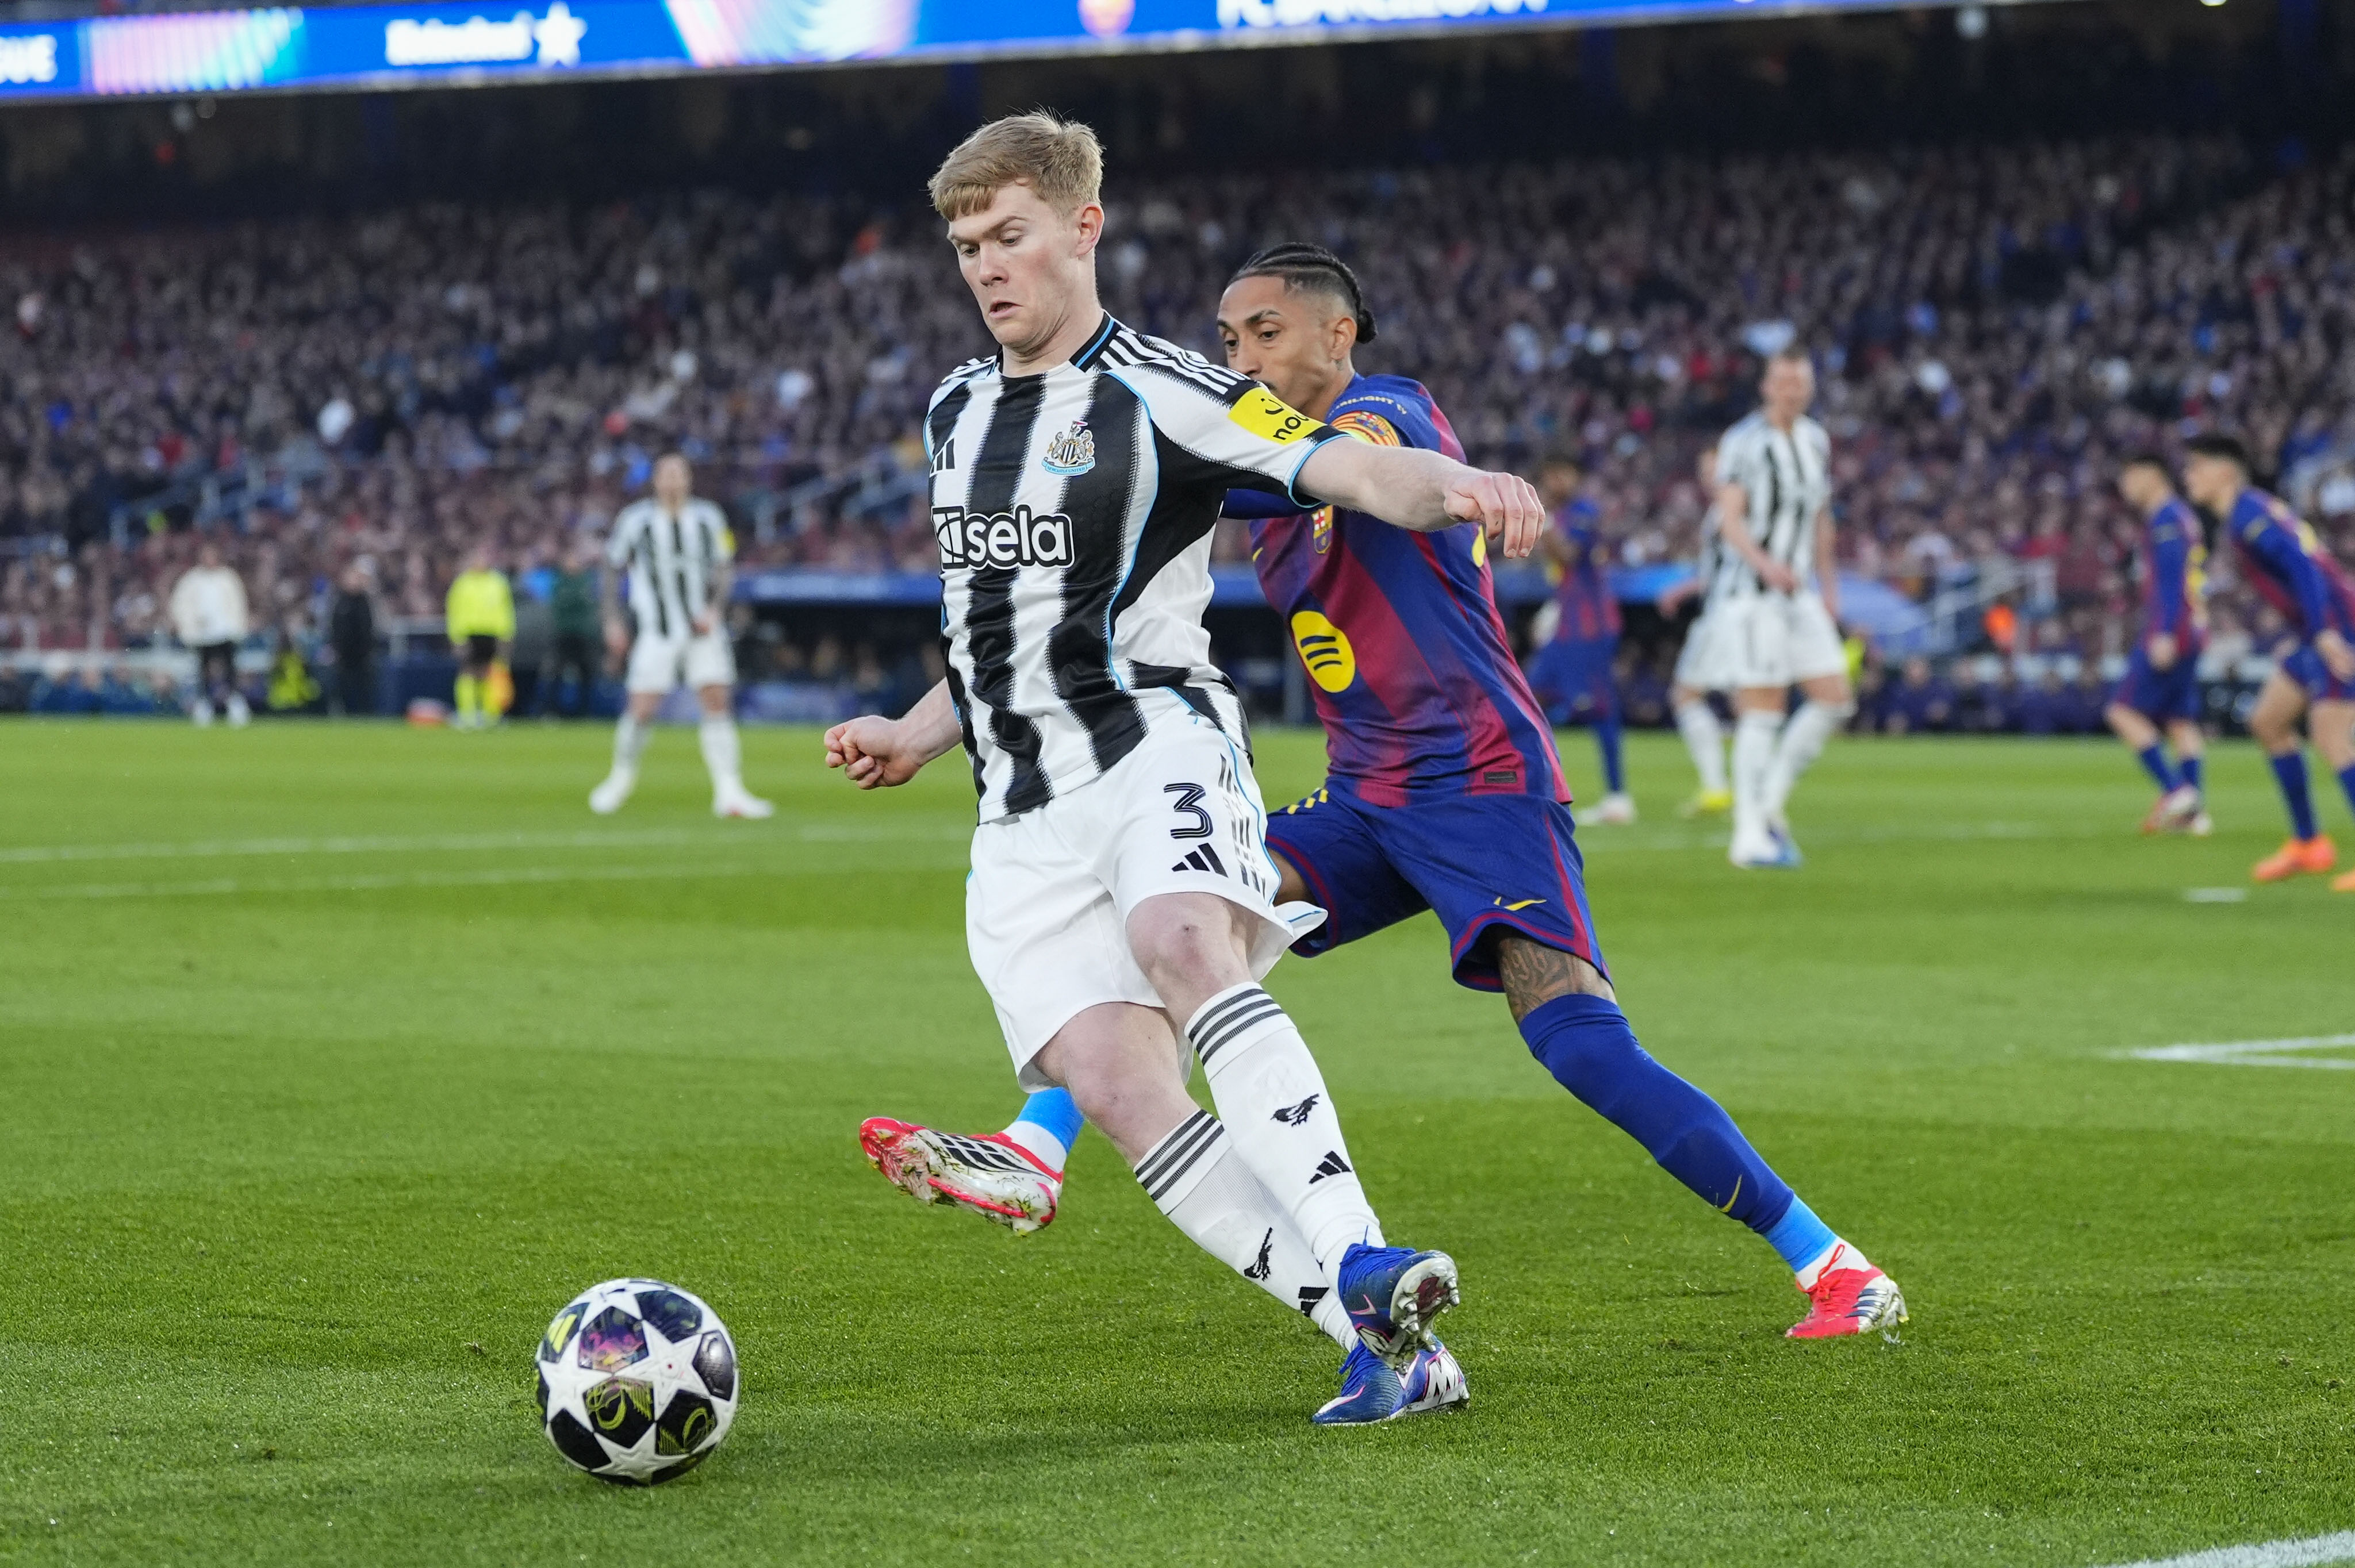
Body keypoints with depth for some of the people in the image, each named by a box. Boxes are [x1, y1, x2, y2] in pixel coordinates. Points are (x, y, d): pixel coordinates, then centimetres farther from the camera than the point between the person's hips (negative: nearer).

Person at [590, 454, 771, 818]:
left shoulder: (708, 518, 3)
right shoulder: (635, 520, -3)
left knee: (719, 703, -8)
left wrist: (714, 610, -7)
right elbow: (612, 570, 7)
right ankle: (621, 777, 19)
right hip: (658, 633, -2)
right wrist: (613, 621, 3)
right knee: (642, 711, -7)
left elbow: (725, 570, 9)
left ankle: (729, 792, -8)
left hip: (704, 629, 2)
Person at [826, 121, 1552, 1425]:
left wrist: (1453, 488, -36)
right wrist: (912, 741, 24)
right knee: (1116, 1092, -15)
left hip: (1155, 744, -5)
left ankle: (1356, 1259, -45)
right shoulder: (956, 412, 21)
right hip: (1022, 817, 5)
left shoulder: (1160, 394, -1)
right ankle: (1383, 1346, -17)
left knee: (1184, 944, -38)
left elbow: (1348, 469, -16)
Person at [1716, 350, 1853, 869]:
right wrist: (1765, 563, -33)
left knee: (1835, 701, 0)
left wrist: (1829, 585, 22)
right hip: (1755, 593, -7)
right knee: (1763, 712, -9)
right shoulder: (1744, 442, -9)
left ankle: (1771, 803, 13)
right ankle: (1750, 836, -5)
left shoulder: (1816, 441, 13)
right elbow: (1730, 520, -18)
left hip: (1801, 593, 7)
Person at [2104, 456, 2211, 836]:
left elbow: (2171, 578, -19)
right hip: (2193, 632, 10)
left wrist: (2164, 635, -23)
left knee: (2124, 711, -8)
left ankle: (2176, 791, -16)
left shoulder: (2165, 519, -10)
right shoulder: (2187, 518, 20)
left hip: (2170, 635, -10)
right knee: (2181, 719, 7)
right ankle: (2193, 812, -1)